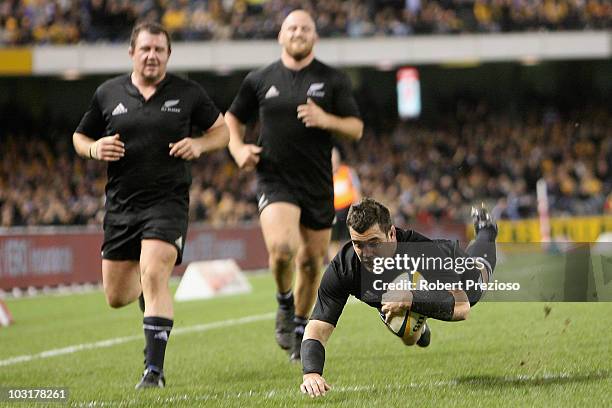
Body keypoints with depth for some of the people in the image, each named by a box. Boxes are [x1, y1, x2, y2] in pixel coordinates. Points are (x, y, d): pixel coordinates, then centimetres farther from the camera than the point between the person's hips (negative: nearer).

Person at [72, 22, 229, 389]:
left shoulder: (188, 94, 1)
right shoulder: (108, 94, 6)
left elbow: (222, 131, 13)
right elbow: (80, 138, 17)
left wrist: (199, 144, -8)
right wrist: (95, 149, -6)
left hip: (168, 202, -3)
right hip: (121, 204, 3)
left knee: (154, 277, -22)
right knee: (116, 297, 8)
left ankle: (155, 369, -18)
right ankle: (148, 285, 47)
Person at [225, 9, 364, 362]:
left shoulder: (333, 81, 3)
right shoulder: (260, 81, 5)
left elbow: (356, 129, 1)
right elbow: (233, 119, 19)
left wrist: (326, 120, -18)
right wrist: (239, 149, 0)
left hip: (318, 184, 1)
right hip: (275, 181, -1)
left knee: (311, 262, 7)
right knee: (281, 248, -25)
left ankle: (300, 329, 28)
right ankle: (285, 304, 5)